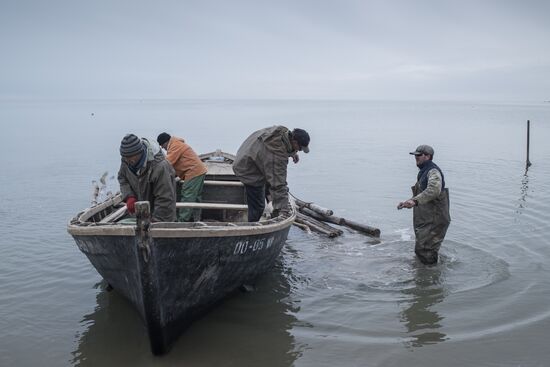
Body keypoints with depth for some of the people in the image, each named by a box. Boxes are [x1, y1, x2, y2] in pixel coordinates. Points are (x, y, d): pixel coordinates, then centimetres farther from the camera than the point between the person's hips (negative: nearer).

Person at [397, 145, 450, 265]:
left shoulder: (433, 171, -16)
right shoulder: (423, 172, 17)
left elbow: (434, 190, -37)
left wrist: (415, 201, -43)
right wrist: (407, 202, 13)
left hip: (434, 220, -11)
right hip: (425, 220, 11)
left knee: (423, 250, -12)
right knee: (420, 249, 19)